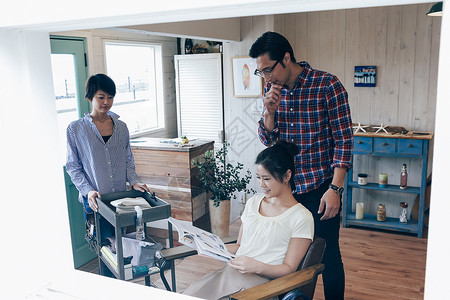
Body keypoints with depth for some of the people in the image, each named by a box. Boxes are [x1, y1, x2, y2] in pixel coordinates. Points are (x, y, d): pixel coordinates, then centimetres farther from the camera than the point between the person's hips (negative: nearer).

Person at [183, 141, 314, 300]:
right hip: (232, 271, 5)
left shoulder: (301, 217, -3)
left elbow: (289, 268, -3)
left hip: (262, 280, -5)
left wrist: (257, 266, -20)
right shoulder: (253, 202, 17)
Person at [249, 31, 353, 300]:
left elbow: (343, 140, -12)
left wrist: (335, 189, -16)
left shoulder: (328, 86, -13)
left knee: (328, 256, 8)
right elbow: (267, 139, 7)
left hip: (320, 187, -5)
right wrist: (270, 111, -12)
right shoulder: (272, 88, 4)